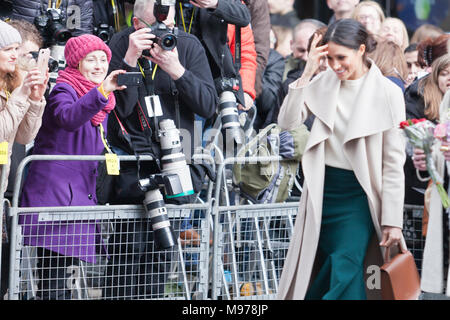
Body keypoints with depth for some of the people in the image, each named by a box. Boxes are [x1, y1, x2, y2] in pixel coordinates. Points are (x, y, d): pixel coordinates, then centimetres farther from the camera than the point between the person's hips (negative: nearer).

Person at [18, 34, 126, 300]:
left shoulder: (104, 101, 16)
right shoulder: (63, 90, -8)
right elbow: (68, 118, -33)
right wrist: (100, 92, -44)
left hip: (81, 195, 8)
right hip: (53, 193, -8)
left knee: (69, 266, 7)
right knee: (54, 280, -12)